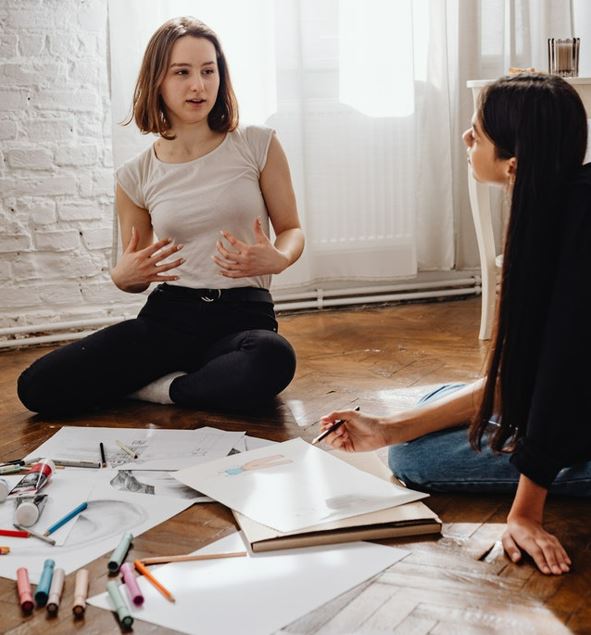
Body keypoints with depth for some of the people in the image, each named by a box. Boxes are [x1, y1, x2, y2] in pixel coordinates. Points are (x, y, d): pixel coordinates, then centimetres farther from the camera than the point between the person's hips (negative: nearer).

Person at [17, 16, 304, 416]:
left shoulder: (258, 145, 1)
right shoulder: (137, 177, 7)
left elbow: (291, 229, 8)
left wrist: (276, 259, -16)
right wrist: (124, 275, -9)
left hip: (244, 313, -1)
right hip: (168, 314, 2)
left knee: (273, 360, -40)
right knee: (37, 388, -16)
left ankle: (159, 388, -10)